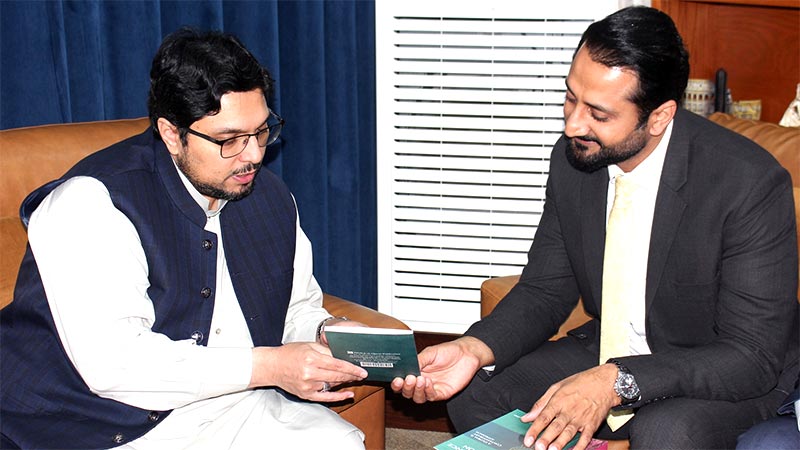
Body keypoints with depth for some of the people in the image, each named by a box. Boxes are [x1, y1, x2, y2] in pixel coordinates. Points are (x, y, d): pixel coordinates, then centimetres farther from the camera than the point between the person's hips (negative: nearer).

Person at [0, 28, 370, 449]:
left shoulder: (270, 195, 9)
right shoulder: (90, 203, -15)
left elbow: (299, 307, 21)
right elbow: (113, 361, -25)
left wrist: (324, 333, -4)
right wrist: (266, 365, -24)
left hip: (237, 409, 6)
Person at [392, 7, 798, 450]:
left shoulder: (751, 184, -26)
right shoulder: (572, 158, -9)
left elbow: (754, 356, -25)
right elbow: (544, 289, 0)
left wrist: (616, 382, -36)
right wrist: (474, 349, -20)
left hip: (725, 376, -5)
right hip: (609, 348, 5)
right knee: (473, 393, -10)